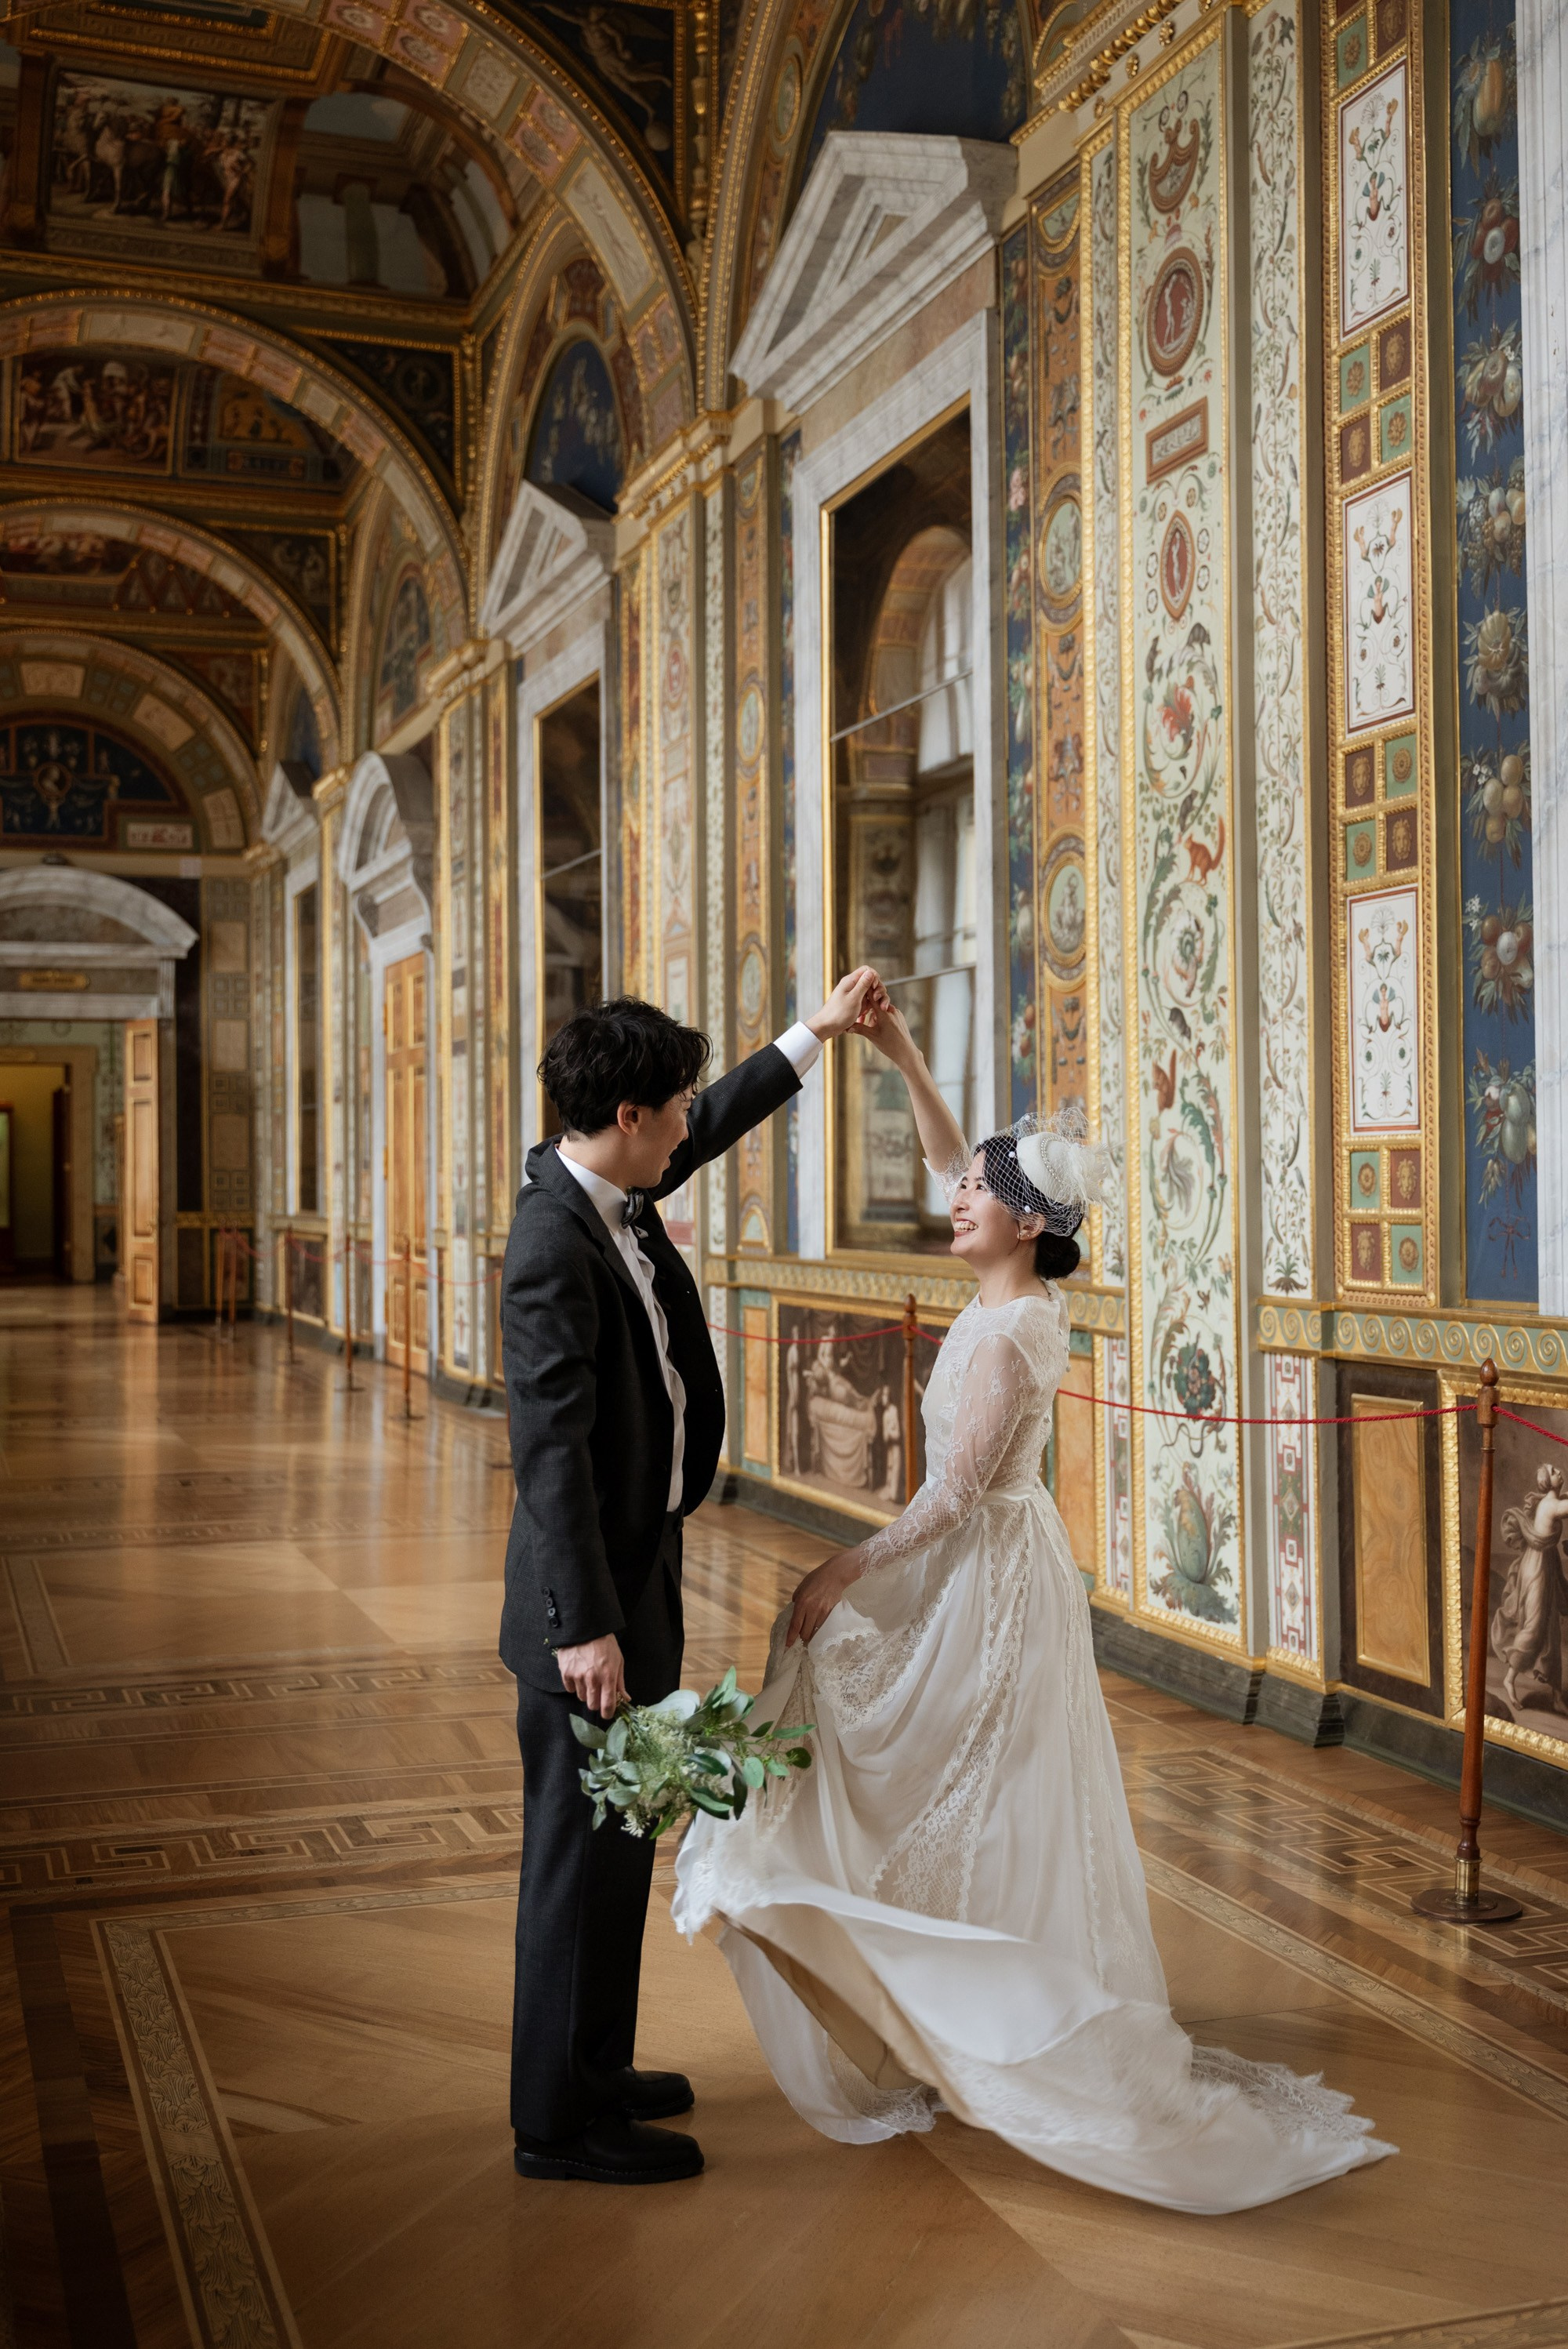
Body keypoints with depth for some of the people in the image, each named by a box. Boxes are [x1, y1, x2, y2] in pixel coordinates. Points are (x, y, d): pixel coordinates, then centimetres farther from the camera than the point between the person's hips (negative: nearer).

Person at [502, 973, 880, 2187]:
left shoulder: (612, 1188, 5)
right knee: (584, 1849, 2)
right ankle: (561, 2120, 16)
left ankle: (592, 2068, 35)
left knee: (614, 1840, 20)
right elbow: (551, 1450, -26)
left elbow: (716, 1124, 25)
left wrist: (817, 1030, 32)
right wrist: (586, 1624, -26)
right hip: (594, 1593, -10)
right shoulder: (555, 1248, -23)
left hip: (638, 1565, 10)